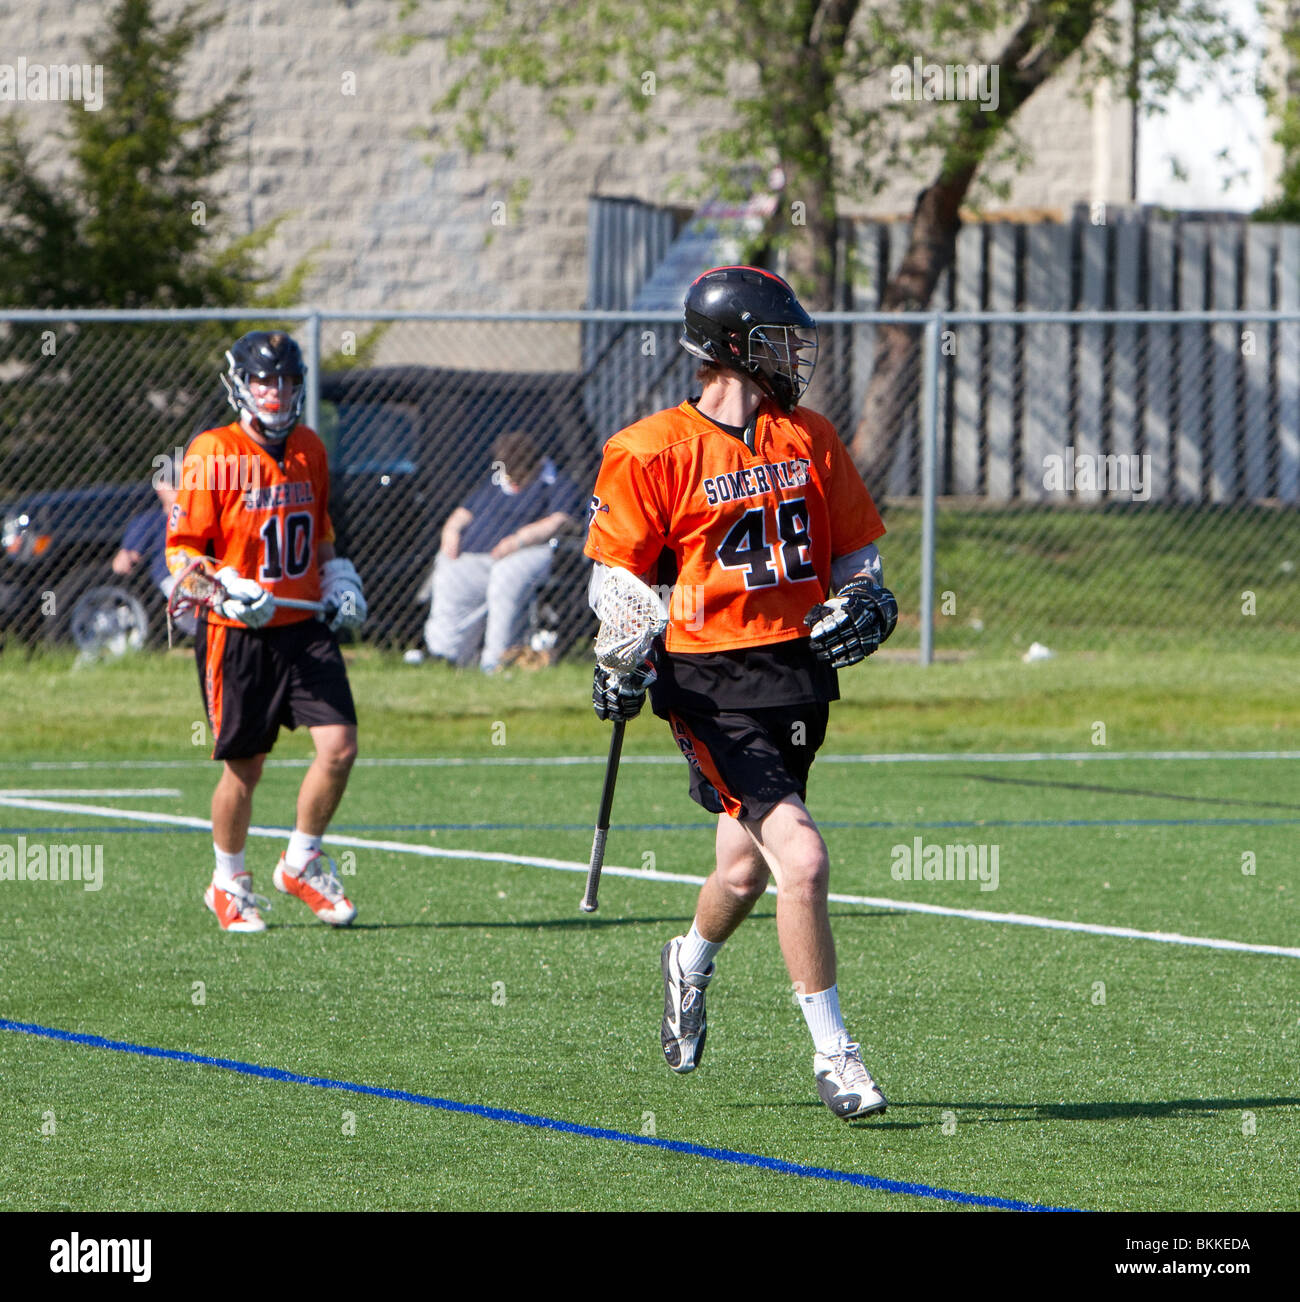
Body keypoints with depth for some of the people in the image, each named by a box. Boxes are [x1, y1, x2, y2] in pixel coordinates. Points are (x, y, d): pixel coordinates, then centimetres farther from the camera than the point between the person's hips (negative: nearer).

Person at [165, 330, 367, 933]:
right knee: (244, 767, 3)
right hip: (237, 635, -5)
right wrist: (227, 591, -24)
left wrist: (338, 582, 10)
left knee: (339, 746, -8)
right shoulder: (212, 454, -9)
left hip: (307, 626, 5)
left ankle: (301, 863, 14)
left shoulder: (310, 450, 10)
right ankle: (228, 883, 25)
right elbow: (180, 552, -9)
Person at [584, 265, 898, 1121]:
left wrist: (863, 603, -3)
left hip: (796, 673, 6)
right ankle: (833, 1054, -9)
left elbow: (857, 553, 17)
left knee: (748, 868, 18)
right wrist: (624, 663, -14)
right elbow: (617, 575, -1)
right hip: (709, 679, -6)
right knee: (802, 857, -18)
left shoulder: (811, 440, 9)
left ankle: (692, 962, 51)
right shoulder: (656, 451, -7)